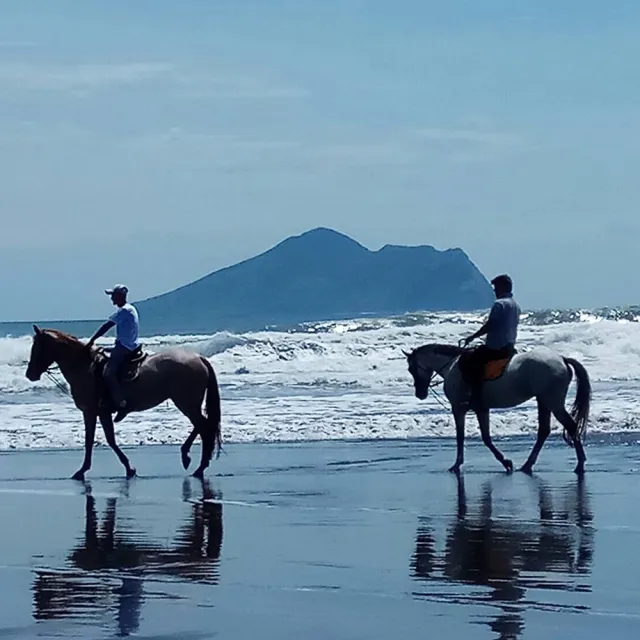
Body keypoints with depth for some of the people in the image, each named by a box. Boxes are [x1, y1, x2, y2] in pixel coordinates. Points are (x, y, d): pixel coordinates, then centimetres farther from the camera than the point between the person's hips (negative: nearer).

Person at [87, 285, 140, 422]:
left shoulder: (124, 310, -14)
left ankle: (121, 404, -24)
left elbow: (107, 326, -16)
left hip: (124, 347, -11)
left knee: (108, 373, -19)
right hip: (131, 347, 11)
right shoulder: (131, 309, 16)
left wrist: (92, 341, -14)